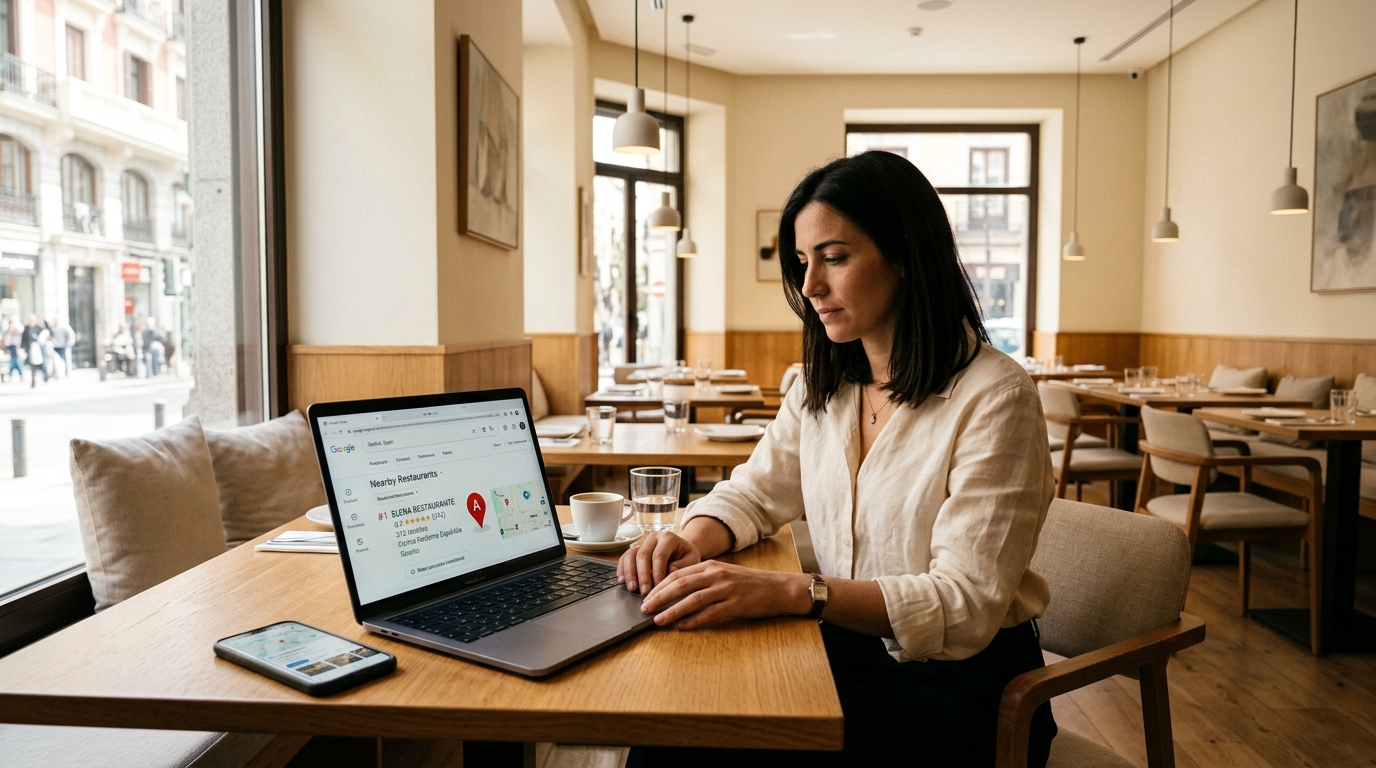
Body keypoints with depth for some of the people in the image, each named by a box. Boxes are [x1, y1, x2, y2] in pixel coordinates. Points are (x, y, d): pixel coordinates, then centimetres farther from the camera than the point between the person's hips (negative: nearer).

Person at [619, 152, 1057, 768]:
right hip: (844, 649, 6)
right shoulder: (823, 387, 7)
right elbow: (754, 494, 12)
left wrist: (791, 592, -34)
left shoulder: (994, 398, -16)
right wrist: (691, 542, -12)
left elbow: (967, 606, -21)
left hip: (959, 681, -5)